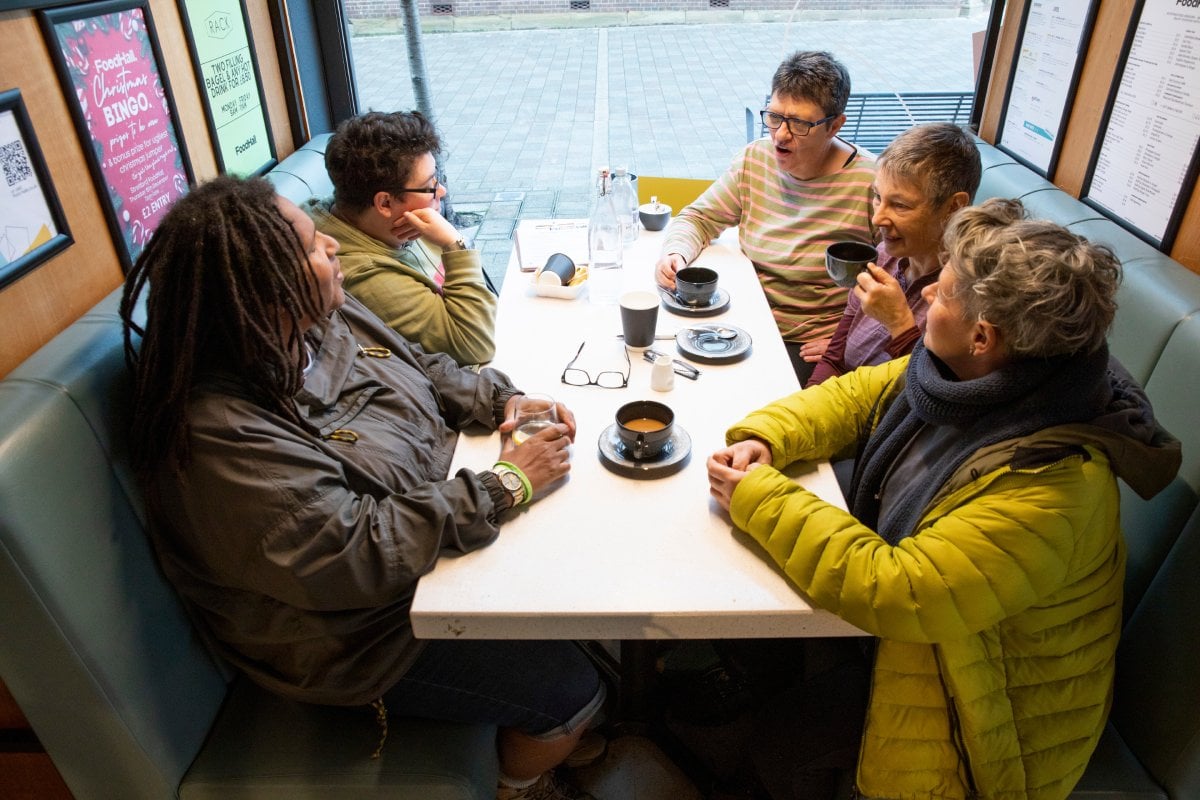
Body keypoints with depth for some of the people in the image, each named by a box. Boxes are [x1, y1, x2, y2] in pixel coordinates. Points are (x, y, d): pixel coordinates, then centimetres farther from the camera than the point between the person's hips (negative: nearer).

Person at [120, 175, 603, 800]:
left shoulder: (326, 317, -6)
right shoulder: (223, 431, -32)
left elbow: (424, 368, 8)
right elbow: (358, 556, -33)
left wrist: (502, 401, -10)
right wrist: (505, 484, -27)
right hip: (356, 627, -8)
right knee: (568, 691, -7)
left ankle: (561, 738, 35)